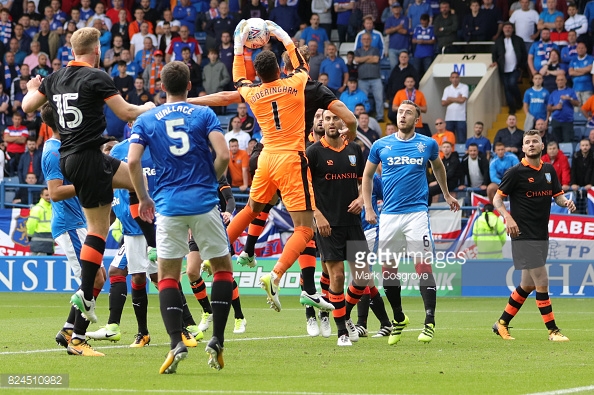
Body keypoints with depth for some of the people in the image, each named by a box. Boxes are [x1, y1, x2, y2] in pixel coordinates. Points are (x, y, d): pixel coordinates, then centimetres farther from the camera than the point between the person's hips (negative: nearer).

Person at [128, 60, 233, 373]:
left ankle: (176, 343, -12)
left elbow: (132, 161, -5)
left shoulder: (146, 120, 6)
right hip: (204, 203, -1)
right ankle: (217, 341, 4)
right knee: (223, 268, 14)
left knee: (167, 276, 6)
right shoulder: (204, 115, 3)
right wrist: (211, 180, 11)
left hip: (168, 206, 1)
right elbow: (223, 155, -9)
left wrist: (143, 198, 8)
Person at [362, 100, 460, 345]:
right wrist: (368, 208, 8)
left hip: (417, 212, -2)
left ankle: (430, 322, -10)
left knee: (423, 266, -11)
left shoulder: (428, 144, 4)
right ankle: (398, 319, 22)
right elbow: (367, 176, 15)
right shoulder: (381, 146, 4)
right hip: (389, 214, 2)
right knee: (388, 268, 4)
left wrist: (447, 195, 33)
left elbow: (438, 167, 24)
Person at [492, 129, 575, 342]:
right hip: (524, 235, -7)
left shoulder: (549, 170, 9)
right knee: (542, 282, -10)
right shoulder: (516, 172, -8)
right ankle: (553, 330, -4)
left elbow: (558, 196, 16)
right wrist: (508, 217, -23)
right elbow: (497, 198, -5)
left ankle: (502, 323, 25)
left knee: (528, 284, 12)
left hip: (541, 235, 7)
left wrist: (566, 202, -7)